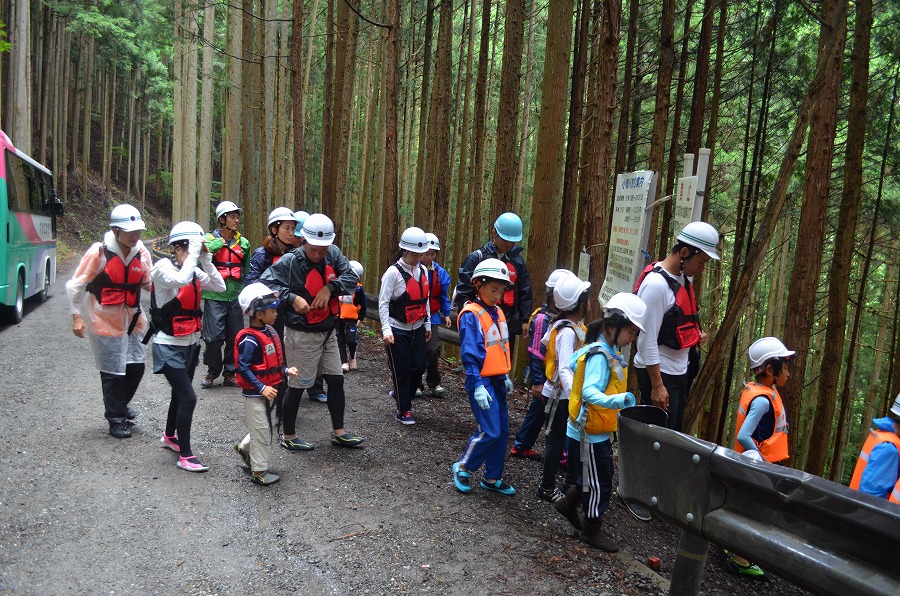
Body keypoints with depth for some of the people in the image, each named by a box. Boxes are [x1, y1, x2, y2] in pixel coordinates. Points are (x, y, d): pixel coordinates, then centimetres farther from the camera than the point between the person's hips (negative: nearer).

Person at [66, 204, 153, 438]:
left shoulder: (141, 252, -4)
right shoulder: (100, 252, -17)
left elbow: (149, 283, 7)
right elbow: (75, 285, -10)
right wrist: (77, 316, -9)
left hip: (132, 320, 5)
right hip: (106, 321, -5)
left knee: (136, 366, 11)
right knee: (113, 371, 3)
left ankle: (121, 405, 38)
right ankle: (116, 419, 20)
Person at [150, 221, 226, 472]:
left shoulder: (194, 270, 4)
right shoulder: (163, 268, -15)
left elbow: (220, 286, -6)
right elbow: (181, 280, -37)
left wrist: (206, 260, -10)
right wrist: (194, 253, -27)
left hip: (191, 343, 8)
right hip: (169, 346, -7)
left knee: (181, 393, 22)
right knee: (188, 397, -10)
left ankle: (169, 436, 46)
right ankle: (185, 456, 1)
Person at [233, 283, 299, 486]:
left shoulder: (269, 331, 4)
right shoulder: (250, 339, -23)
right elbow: (243, 368, -25)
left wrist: (285, 370, 4)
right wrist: (262, 388, -26)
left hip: (268, 390, 9)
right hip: (255, 393, -8)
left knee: (263, 428, 22)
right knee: (261, 430, 2)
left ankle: (244, 447, 46)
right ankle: (259, 472, 15)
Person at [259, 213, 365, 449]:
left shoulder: (333, 254, -2)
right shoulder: (290, 262, -18)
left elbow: (351, 277, -6)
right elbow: (265, 283, -19)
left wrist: (330, 287, -21)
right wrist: (292, 298, -30)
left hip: (328, 331, 7)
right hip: (302, 334, -6)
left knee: (337, 380, 14)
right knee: (297, 386, 5)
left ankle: (338, 432, 29)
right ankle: (288, 436, 24)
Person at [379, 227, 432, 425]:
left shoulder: (423, 271, 5)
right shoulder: (394, 272, -14)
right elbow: (383, 303, -15)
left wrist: (427, 324, 17)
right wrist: (386, 330, -22)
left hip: (417, 329, 6)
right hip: (397, 330, -6)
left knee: (419, 367, 7)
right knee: (402, 370, 1)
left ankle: (401, 393, 35)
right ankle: (403, 410, 16)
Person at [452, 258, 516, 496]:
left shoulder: (498, 313, 11)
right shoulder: (471, 315, -14)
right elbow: (469, 354, -18)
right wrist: (477, 385, -21)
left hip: (497, 381, 8)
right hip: (482, 381, -8)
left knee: (502, 431, 11)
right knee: (489, 432, -9)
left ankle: (492, 478, 25)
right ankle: (463, 468, 14)